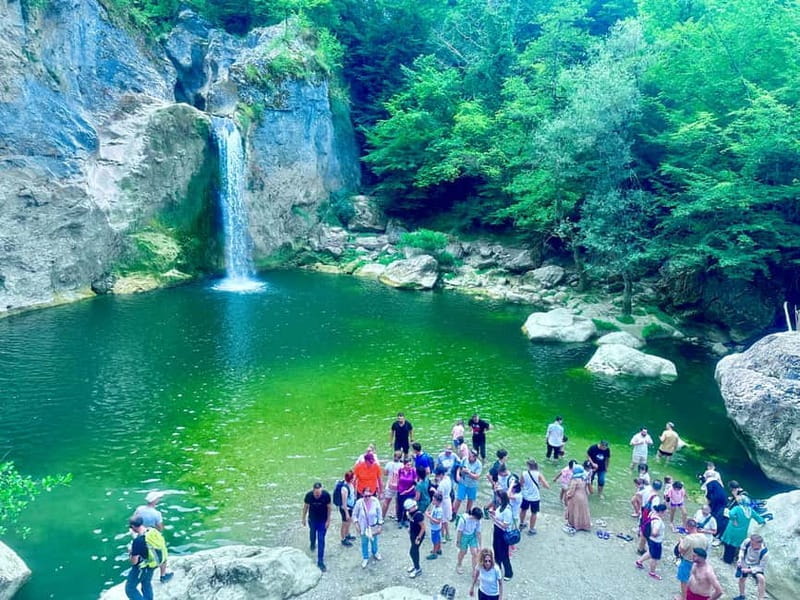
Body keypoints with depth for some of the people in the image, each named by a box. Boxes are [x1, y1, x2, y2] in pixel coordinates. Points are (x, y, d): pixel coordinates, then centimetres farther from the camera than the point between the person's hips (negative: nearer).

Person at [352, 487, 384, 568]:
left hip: (373, 526, 1)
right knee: (364, 543, 16)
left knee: (374, 541, 24)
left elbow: (379, 514, -11)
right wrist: (356, 523, -13)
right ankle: (365, 558, 40)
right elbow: (355, 514, -7)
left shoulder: (375, 501, -23)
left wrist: (380, 526, -7)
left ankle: (375, 553, 54)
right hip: (363, 527, -1)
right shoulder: (359, 502, -23)